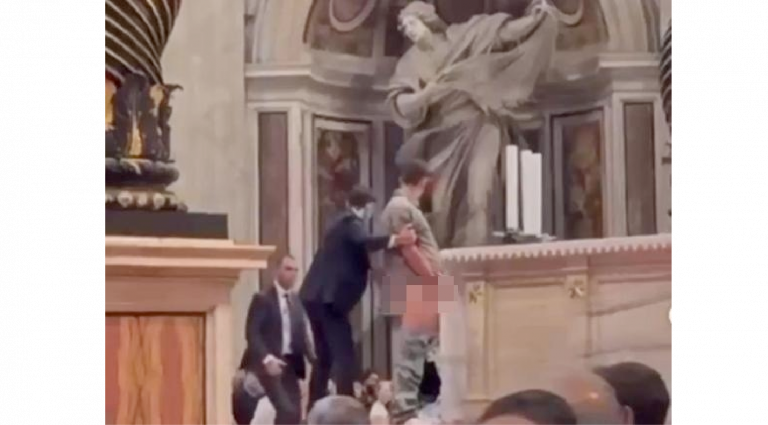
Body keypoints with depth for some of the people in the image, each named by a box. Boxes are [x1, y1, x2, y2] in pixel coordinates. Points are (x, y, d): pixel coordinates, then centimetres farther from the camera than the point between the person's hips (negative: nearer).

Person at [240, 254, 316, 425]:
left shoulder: (297, 301, 15)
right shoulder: (262, 299, -3)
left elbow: (302, 334, 14)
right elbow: (252, 333, -11)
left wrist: (314, 358, -3)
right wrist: (266, 358, -22)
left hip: (290, 365, 6)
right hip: (268, 364, -6)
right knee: (287, 410, -17)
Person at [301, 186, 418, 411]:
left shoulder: (343, 222, 20)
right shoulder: (351, 222, -8)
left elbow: (357, 250, 29)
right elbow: (364, 242, -30)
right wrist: (395, 239, -44)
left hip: (316, 296, 10)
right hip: (328, 298, -10)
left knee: (325, 356, 17)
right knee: (344, 355, -10)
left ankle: (315, 408, 20)